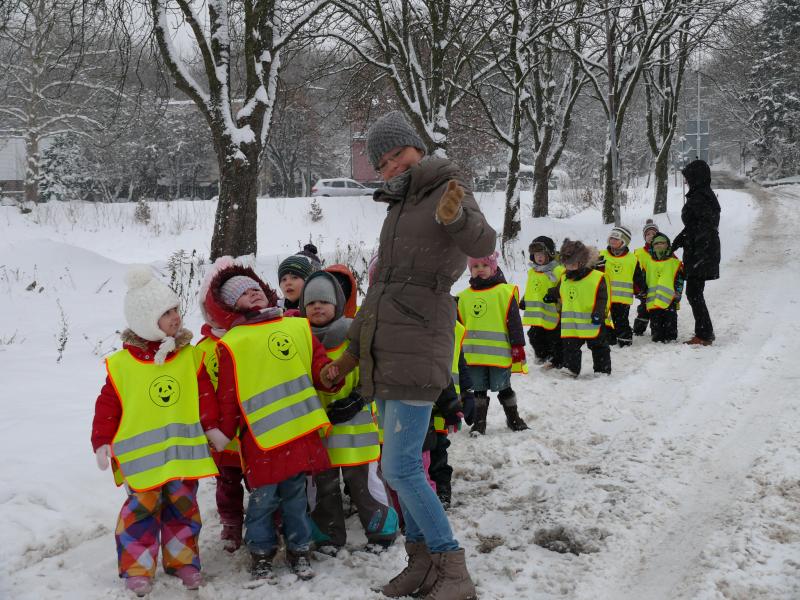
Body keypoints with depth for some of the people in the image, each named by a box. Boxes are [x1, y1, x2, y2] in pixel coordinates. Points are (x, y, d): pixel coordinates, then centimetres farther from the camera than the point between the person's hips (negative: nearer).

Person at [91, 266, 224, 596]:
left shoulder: (190, 357, 0)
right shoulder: (121, 365, -5)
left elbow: (205, 395, 2)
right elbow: (108, 406, -1)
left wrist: (211, 427, -4)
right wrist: (103, 443, -3)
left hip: (184, 451, 2)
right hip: (142, 454, -2)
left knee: (182, 507, 11)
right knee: (142, 509, 1)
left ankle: (182, 560, 25)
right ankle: (137, 566, 14)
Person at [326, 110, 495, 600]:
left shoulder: (448, 190, -4)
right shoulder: (398, 208, 19)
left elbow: (484, 244, -25)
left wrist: (455, 217, -46)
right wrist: (353, 349, 28)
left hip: (418, 348, -8)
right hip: (381, 351, 8)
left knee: (401, 468, -12)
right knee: (402, 465, 12)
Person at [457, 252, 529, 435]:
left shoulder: (504, 292, -3)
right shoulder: (465, 297, 9)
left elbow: (514, 321, -4)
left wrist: (518, 346, -6)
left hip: (499, 353, -4)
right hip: (473, 355, 4)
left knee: (503, 387, 8)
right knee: (479, 390, 11)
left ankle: (513, 418, 25)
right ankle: (479, 422, 21)